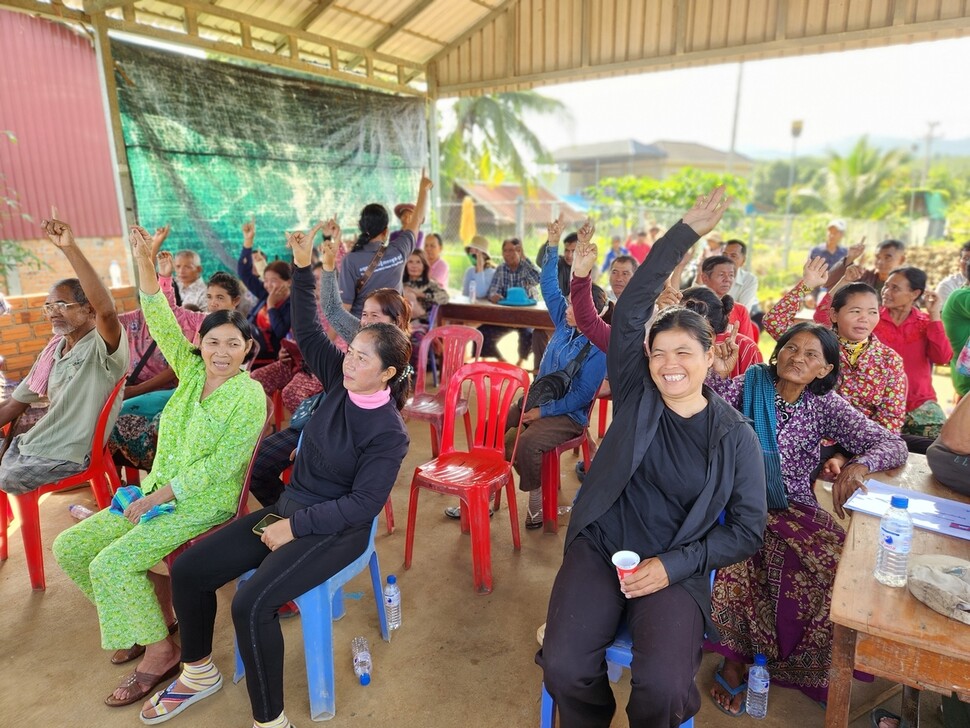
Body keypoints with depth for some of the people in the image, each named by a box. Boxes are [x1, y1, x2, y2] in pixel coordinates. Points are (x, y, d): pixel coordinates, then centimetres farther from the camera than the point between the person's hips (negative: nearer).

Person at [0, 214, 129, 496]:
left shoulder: (103, 347, -16)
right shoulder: (53, 350, 10)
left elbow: (107, 310, -40)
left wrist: (69, 248, -44)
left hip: (66, 457, -8)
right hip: (35, 445, 8)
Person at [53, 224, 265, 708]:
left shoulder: (249, 396, -17)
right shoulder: (192, 371, 2)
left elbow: (219, 465, -19)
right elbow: (162, 326, -8)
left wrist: (158, 497, -16)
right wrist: (145, 265, -19)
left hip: (205, 504, -7)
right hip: (160, 493, 8)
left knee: (112, 562, -19)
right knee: (70, 547, 5)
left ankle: (161, 652, 1)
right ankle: (153, 611, 17)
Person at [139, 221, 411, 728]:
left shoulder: (389, 434, -20)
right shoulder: (341, 381, -4)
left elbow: (363, 504, -21)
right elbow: (307, 334, -2)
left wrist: (295, 527, -18)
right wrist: (303, 268, -10)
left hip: (335, 532, -7)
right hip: (289, 509, 7)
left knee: (251, 605, -27)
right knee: (188, 570, 3)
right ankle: (199, 673, 27)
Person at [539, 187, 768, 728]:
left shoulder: (735, 435, -2)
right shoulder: (637, 395, -1)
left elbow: (748, 529, 0)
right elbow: (631, 309, -11)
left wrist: (672, 565, -12)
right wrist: (687, 232, -14)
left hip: (676, 568, 0)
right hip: (600, 548, 1)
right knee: (565, 668, -18)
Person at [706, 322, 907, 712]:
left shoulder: (826, 405, 7)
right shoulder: (746, 386, 2)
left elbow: (893, 445, 2)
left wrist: (859, 465, -19)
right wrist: (719, 376, -24)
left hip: (796, 509, 3)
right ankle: (733, 656, -8)